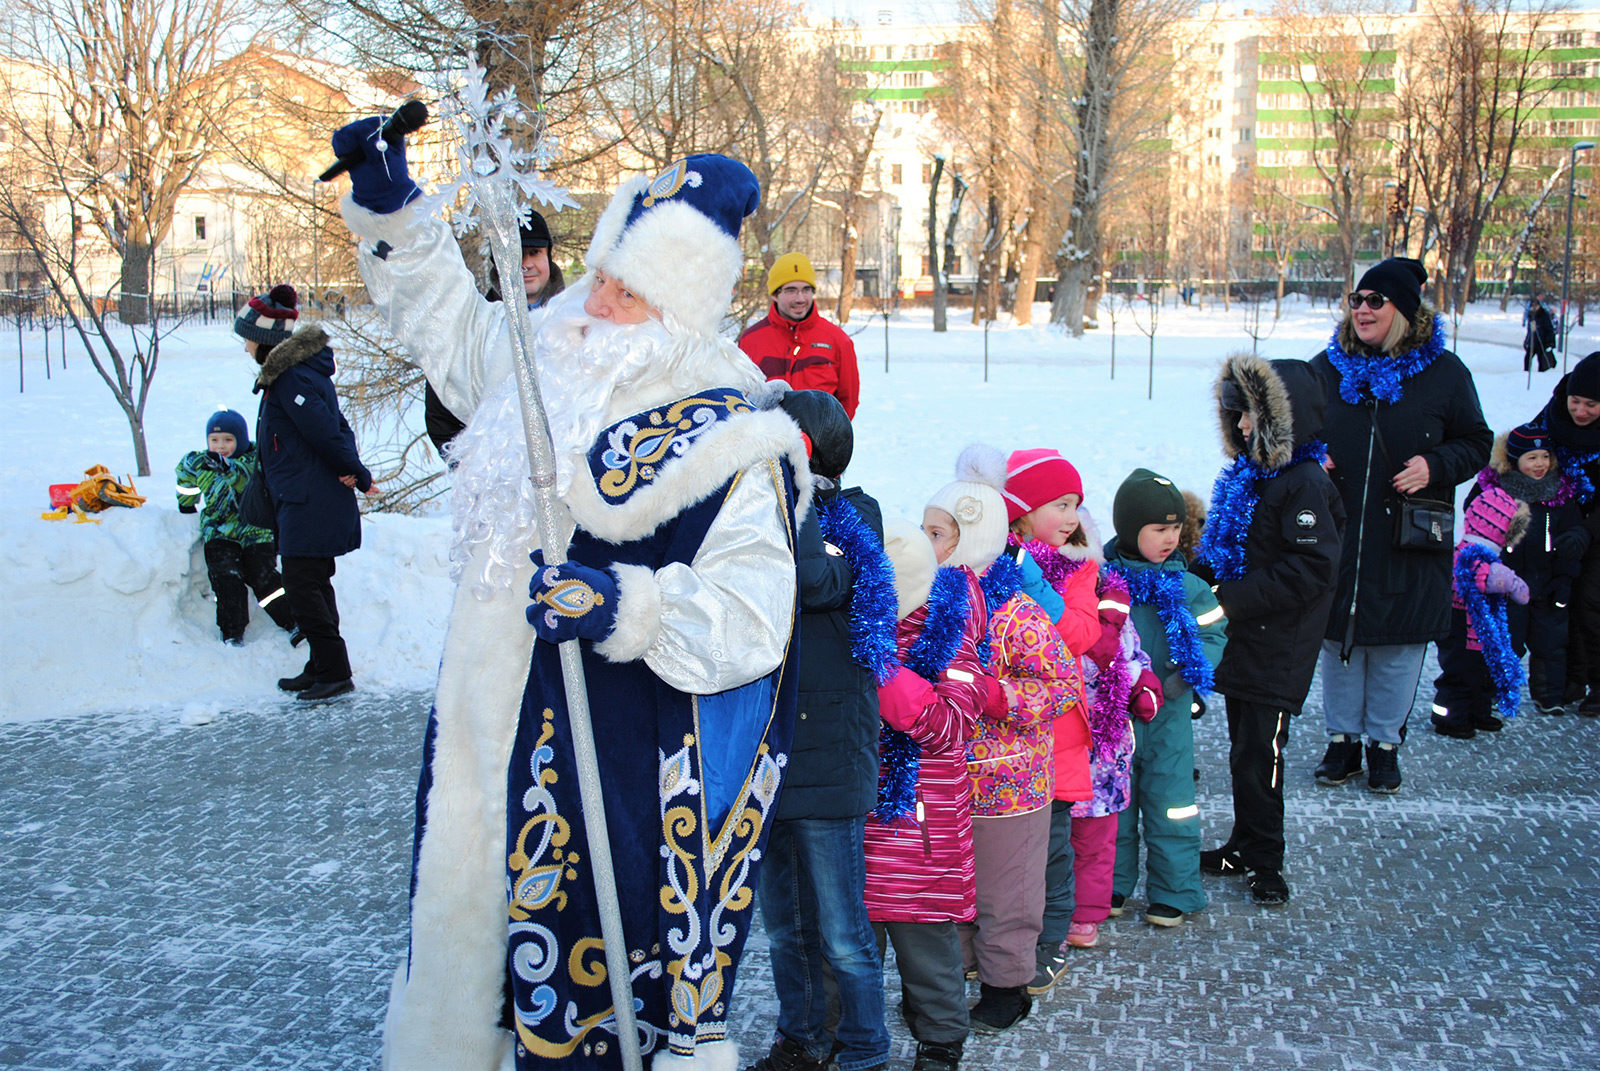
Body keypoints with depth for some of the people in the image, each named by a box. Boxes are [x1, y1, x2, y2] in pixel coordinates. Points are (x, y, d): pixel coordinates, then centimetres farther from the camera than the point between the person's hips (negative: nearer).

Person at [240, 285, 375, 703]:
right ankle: (322, 668, 24)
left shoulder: (291, 378, -17)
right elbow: (337, 426, 15)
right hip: (304, 500, 10)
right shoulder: (286, 372, 15)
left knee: (302, 586, -6)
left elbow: (324, 430, -20)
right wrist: (353, 470, 3)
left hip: (309, 503, -10)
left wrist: (356, 473, -8)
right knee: (314, 583, 15)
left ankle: (335, 672, -2)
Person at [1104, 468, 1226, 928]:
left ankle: (1173, 892, 20)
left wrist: (1182, 678, -14)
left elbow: (1213, 635, 2)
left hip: (1168, 716, 0)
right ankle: (1113, 885, 29)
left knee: (1168, 803, 5)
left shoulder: (1186, 586, -3)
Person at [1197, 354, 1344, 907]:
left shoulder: (1305, 483, -17)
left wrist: (1232, 601, -22)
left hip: (1278, 650, -8)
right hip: (1240, 643, 9)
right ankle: (1244, 846, 29)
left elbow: (1311, 570, -23)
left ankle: (1264, 861, 10)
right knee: (1244, 751, 17)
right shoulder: (1247, 473, 11)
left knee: (1257, 756, -3)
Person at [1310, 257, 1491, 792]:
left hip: (1408, 544, -2)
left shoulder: (1443, 372, -1)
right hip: (1337, 540, 2)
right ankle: (1343, 738, 23)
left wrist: (1436, 466, -13)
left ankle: (1385, 743, 21)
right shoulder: (1327, 368, 5)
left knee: (1398, 646, 5)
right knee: (1338, 638, 8)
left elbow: (1475, 443, 5)